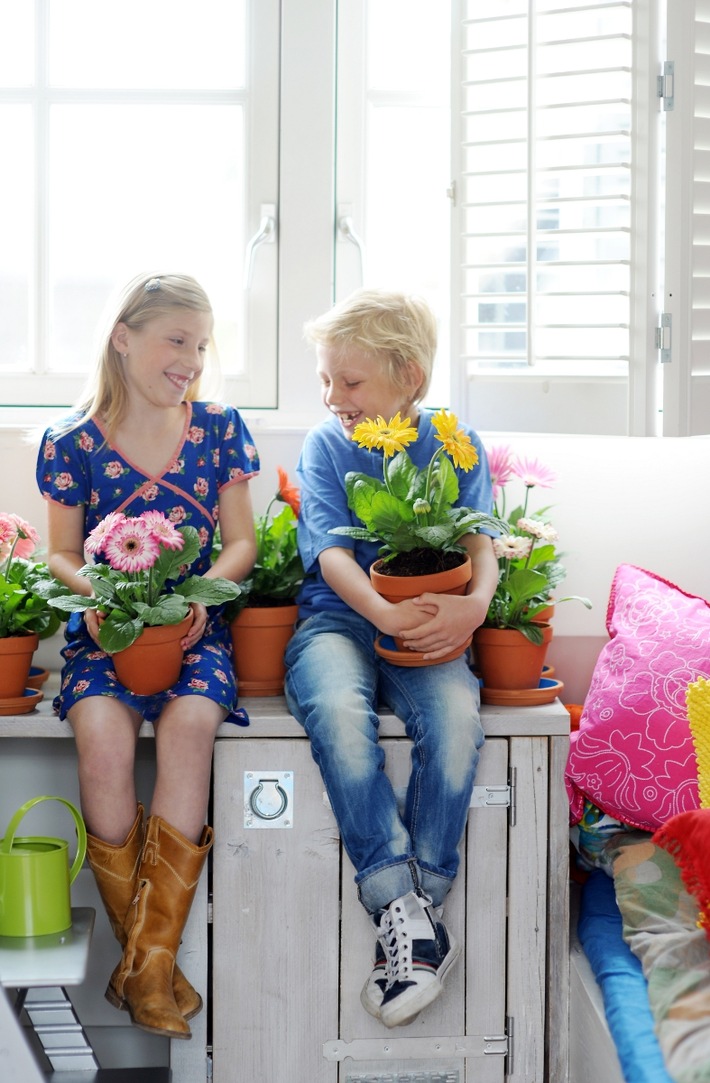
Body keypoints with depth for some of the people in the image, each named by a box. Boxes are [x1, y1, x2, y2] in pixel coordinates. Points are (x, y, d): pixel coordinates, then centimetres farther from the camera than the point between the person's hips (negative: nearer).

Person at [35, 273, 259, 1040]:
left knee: (191, 722, -32)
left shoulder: (219, 429, 8)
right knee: (101, 731, -32)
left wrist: (204, 588, -11)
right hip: (105, 628, 0)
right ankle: (138, 947, -15)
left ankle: (150, 962, -24)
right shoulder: (71, 443, 3)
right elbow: (61, 553, 10)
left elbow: (242, 543, 10)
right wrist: (92, 592, -12)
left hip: (193, 626, 1)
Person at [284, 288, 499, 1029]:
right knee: (337, 708, -35)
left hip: (424, 627, 1)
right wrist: (382, 611, -25)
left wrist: (475, 603, -27)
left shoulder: (455, 445, 7)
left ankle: (419, 903, -23)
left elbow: (479, 544, -3)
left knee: (456, 713, -33)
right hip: (337, 619, 0)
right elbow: (333, 552, -6)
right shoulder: (325, 445, 5)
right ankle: (402, 908, -31)